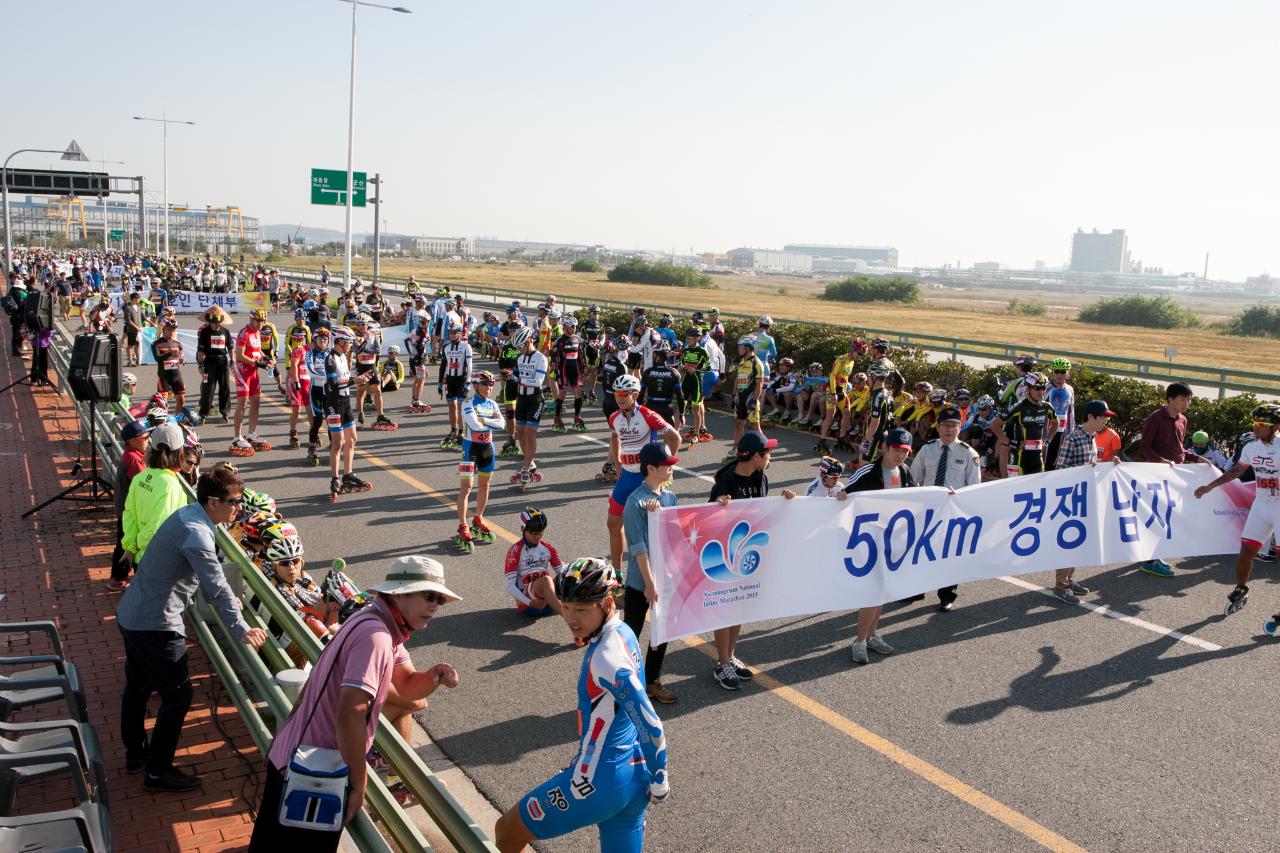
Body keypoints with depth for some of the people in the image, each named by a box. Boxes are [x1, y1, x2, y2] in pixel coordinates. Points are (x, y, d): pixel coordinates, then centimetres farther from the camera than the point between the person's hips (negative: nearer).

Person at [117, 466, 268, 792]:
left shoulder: (187, 515, 5)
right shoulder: (196, 534, -25)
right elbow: (217, 588, -26)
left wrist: (225, 600, 22)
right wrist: (242, 630, -23)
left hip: (131, 615, 10)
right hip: (155, 626, -10)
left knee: (138, 686, 24)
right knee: (177, 695, 2)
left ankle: (135, 753, 42)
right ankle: (158, 772, 14)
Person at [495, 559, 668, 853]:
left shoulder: (605, 658, -25)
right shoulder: (623, 632, 3)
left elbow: (650, 726, -24)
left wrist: (659, 781, -10)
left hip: (600, 781, -9)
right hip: (635, 778, 9)